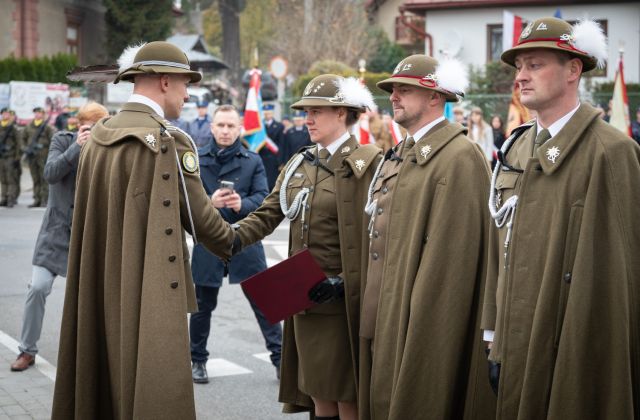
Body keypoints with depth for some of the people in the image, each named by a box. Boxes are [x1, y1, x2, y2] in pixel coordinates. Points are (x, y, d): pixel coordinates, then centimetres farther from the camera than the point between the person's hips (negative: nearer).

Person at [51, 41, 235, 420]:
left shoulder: (98, 137, 7)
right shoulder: (167, 142, -16)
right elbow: (198, 216, -9)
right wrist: (231, 243, 12)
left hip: (102, 289, 8)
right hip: (150, 290, -8)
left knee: (105, 383, 16)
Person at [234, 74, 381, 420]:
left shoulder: (366, 162, -9)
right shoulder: (299, 163, 12)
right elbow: (268, 214, 5)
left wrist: (344, 282, -20)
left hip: (342, 301, -6)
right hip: (304, 298, 6)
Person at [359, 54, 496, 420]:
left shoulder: (459, 157, -14)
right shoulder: (401, 154, 15)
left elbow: (447, 252, -19)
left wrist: (418, 320, -20)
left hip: (424, 318, -9)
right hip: (385, 316, 9)